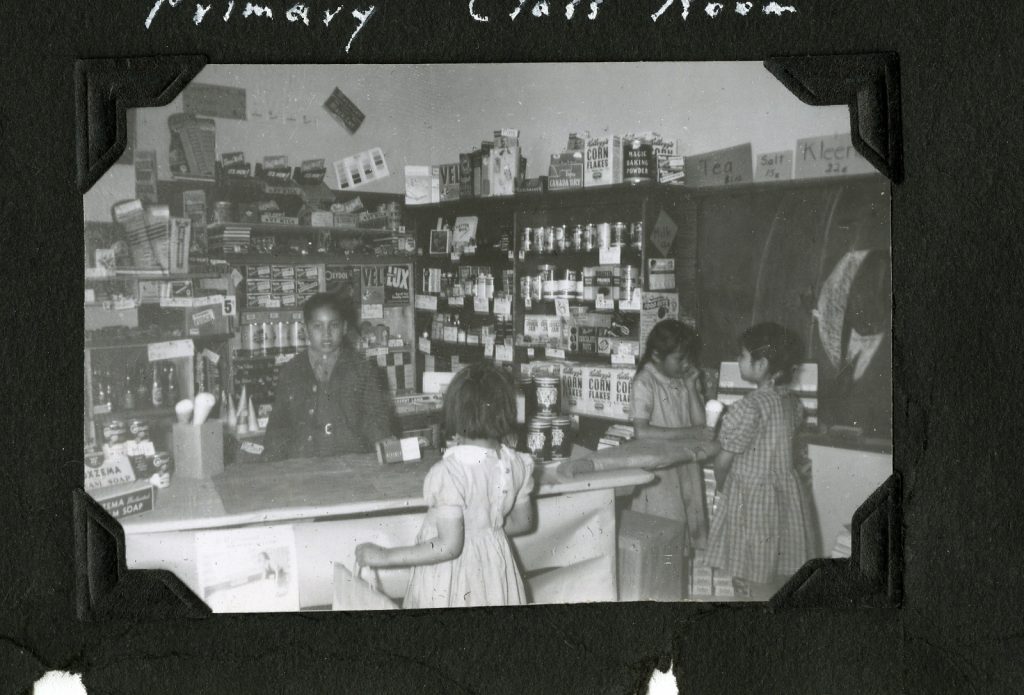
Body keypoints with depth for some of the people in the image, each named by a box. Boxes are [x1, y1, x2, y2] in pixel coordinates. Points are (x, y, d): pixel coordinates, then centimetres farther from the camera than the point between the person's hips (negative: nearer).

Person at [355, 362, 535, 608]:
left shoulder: (449, 472, -27)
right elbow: (522, 522, 7)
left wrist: (385, 556, -20)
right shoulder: (517, 464, -7)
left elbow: (449, 546, -27)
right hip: (495, 564, 6)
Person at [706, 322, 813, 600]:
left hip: (751, 500, -7)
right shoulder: (792, 403, 1)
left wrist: (722, 487, 7)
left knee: (756, 585, 1)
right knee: (782, 578, 15)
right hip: (787, 496, 7)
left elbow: (724, 460, -13)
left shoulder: (749, 407, -21)